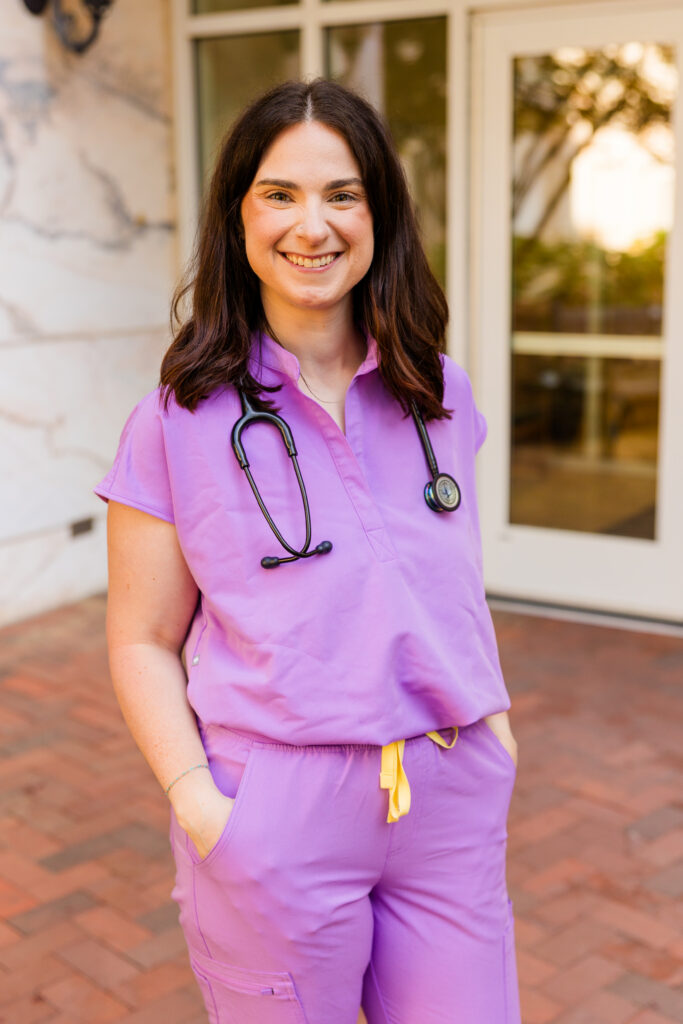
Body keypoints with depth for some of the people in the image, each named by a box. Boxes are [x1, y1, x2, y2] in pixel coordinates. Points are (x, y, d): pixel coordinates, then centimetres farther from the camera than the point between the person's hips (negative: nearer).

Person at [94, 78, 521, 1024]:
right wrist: (201, 805, -15)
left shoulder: (442, 395, 5)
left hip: (453, 799, 4)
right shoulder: (179, 422, -7)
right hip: (277, 811, -3)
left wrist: (495, 720, 7)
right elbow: (143, 642, -5)